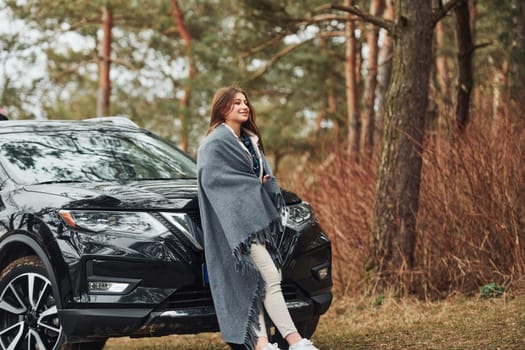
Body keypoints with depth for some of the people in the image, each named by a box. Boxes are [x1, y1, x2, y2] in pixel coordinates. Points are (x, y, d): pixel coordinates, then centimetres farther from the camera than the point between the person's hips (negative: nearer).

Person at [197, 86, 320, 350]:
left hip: (255, 217, 9)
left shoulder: (249, 140, 19)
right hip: (236, 222, -9)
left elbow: (265, 176, 20)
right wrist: (255, 185, -12)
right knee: (270, 277, -16)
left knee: (256, 282, 4)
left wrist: (264, 184, -5)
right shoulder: (215, 144, -7)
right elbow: (212, 179, -18)